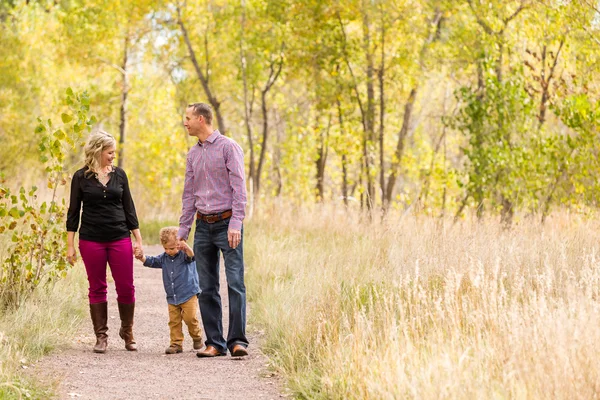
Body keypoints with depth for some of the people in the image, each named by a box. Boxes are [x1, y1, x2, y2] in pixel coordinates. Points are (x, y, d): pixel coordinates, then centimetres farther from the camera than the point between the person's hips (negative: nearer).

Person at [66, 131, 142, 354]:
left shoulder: (119, 175, 7)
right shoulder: (81, 177, 0)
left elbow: (129, 208, 10)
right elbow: (73, 212, 3)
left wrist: (138, 239, 6)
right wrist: (70, 245, -1)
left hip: (120, 239, 2)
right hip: (91, 240, -2)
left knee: (126, 287, -1)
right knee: (97, 289, 4)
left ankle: (127, 332, 18)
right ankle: (101, 337, 12)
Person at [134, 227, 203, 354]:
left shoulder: (184, 255, -8)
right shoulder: (164, 258, 10)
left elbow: (191, 255, -28)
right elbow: (151, 261, 11)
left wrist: (186, 247, -51)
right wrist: (142, 257, -9)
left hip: (188, 294, -6)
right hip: (172, 297, 6)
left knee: (190, 318, -10)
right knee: (174, 321, 3)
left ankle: (197, 338, 14)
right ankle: (176, 343, 9)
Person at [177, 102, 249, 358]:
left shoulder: (228, 147, -4)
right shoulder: (193, 155, 15)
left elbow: (239, 187, -10)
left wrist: (235, 224, -18)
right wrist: (183, 229, 14)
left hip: (227, 224, -6)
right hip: (203, 226, 6)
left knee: (235, 283, -11)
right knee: (206, 288, 4)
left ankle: (237, 341, -9)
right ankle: (214, 343, 8)